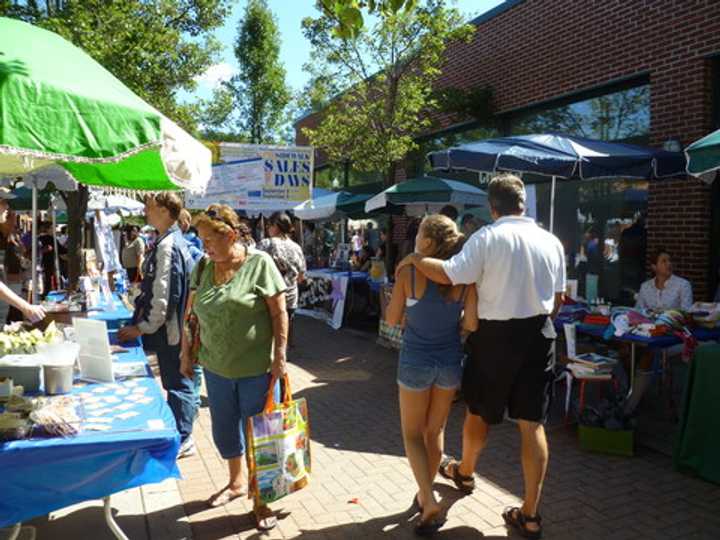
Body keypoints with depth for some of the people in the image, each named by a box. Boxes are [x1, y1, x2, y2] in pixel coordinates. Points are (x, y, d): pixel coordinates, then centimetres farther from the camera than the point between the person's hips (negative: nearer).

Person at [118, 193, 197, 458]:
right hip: (171, 326, 10)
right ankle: (180, 433, 32)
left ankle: (182, 439, 16)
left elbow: (164, 294, -23)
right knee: (176, 381, 19)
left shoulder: (168, 246, -21)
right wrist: (143, 322, 18)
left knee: (177, 383, 3)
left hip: (170, 328, -10)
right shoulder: (173, 241, 10)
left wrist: (144, 327, -15)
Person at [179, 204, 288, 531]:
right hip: (216, 367, 5)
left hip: (256, 368, -5)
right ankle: (235, 483, 43)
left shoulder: (259, 263, -12)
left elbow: (279, 313, -12)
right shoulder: (203, 268, 3)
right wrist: (186, 352, 9)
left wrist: (280, 357, -15)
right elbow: (191, 313, 10)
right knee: (224, 430, 19)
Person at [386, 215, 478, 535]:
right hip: (449, 361, 3)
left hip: (415, 361, -3)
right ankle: (425, 494, 34)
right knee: (435, 431, 22)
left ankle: (430, 501, 1)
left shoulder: (409, 272, -14)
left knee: (412, 434, 15)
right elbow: (472, 324, -11)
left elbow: (391, 320, -7)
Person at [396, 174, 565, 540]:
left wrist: (414, 258, -7)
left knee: (479, 412, 18)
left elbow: (449, 275, -22)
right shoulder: (551, 241, 4)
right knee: (532, 424, 7)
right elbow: (558, 300, 11)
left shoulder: (487, 237, -13)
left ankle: (464, 471, 43)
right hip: (539, 336, 4)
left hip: (496, 336, -4)